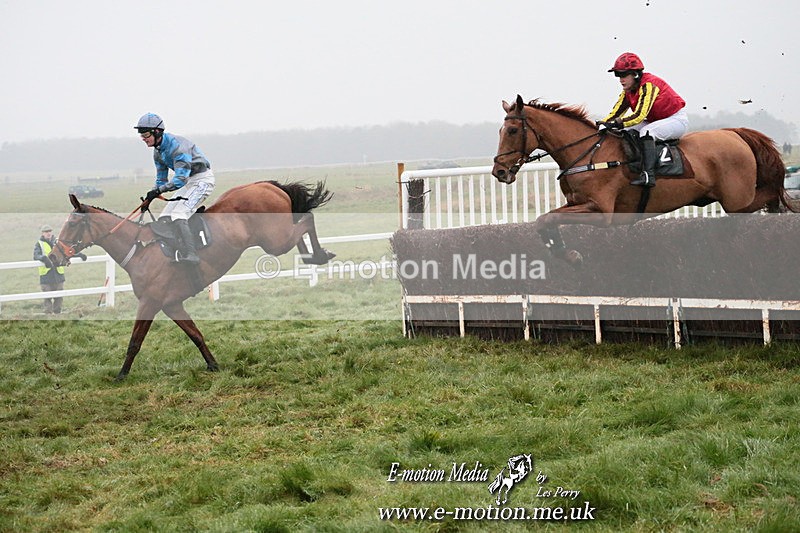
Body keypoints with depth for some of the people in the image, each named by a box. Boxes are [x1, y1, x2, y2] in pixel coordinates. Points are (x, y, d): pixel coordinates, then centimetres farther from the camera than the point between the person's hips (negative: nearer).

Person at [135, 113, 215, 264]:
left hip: (202, 179, -10)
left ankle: (189, 256, -29)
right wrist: (149, 198, 0)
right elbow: (161, 180, 14)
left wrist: (158, 191, -37)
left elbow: (181, 179, -32)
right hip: (188, 182, 10)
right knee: (164, 217, 6)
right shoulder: (158, 151, 4)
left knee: (178, 215, -24)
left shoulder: (177, 145, -26)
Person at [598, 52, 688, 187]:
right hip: (655, 122, 9)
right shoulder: (627, 92, 2)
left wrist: (616, 124, -40)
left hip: (677, 119, -9)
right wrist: (602, 124, -19)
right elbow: (615, 114, 0)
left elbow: (639, 116, -33)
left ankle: (648, 174, -44)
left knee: (646, 131, -34)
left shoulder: (648, 85, -25)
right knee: (624, 131, -3)